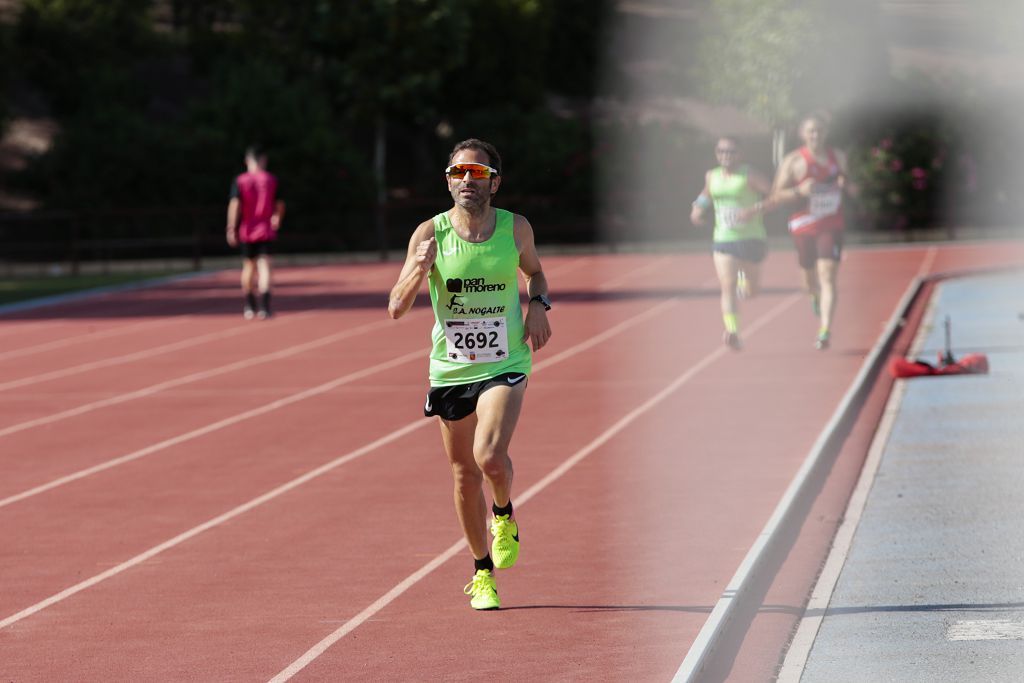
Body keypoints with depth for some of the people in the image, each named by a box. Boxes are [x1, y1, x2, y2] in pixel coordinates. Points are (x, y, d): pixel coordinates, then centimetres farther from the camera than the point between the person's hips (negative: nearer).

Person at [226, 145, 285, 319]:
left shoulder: (239, 181, -2)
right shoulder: (271, 180, 0)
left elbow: (234, 205, -12)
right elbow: (279, 206, 6)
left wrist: (231, 229, -11)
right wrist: (277, 219, 27)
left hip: (246, 232, 1)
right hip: (266, 231, -1)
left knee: (248, 266, 15)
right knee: (264, 265, -6)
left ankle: (249, 307, 23)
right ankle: (264, 305, -23)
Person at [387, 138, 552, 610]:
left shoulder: (516, 229, -4)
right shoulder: (430, 234, -7)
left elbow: (534, 270, 19)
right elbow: (396, 309, -7)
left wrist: (537, 304, -2)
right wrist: (418, 272, -26)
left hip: (504, 365, -1)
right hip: (450, 369, 1)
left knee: (490, 457, -23)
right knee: (465, 474, 10)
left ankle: (504, 515, 12)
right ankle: (482, 573, 27)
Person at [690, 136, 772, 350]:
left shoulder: (749, 175, -9)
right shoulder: (712, 176, 7)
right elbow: (706, 194, 28)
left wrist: (756, 209, -28)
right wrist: (698, 209, 8)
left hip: (750, 239, -2)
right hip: (723, 240, 2)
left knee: (751, 291, 12)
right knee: (728, 287, -15)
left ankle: (744, 278, 47)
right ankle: (732, 331, -24)